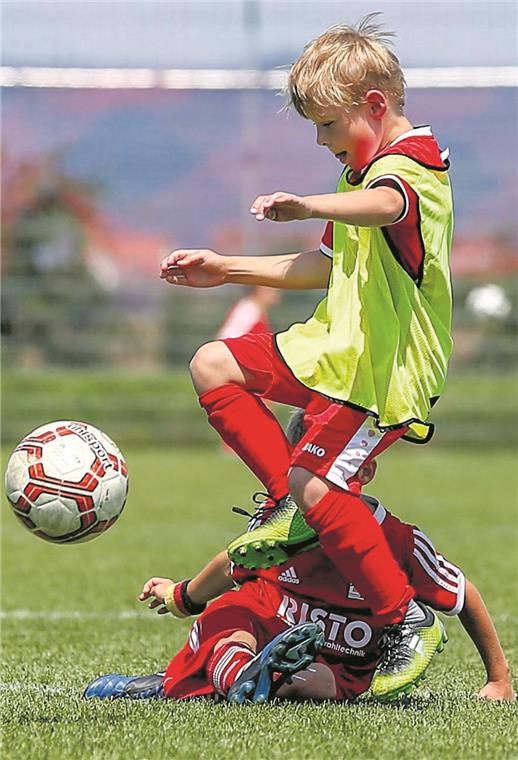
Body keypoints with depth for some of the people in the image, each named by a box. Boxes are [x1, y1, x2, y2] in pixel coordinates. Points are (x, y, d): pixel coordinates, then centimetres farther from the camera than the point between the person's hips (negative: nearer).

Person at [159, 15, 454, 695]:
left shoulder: (409, 163, -16)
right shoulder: (371, 168, 19)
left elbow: (384, 205, -44)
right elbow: (330, 267, 29)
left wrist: (310, 205, -64)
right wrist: (226, 270, 26)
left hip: (385, 371, -10)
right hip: (336, 348, 10)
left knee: (316, 484, -19)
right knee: (213, 366, 7)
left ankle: (406, 621, -10)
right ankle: (291, 506, 5)